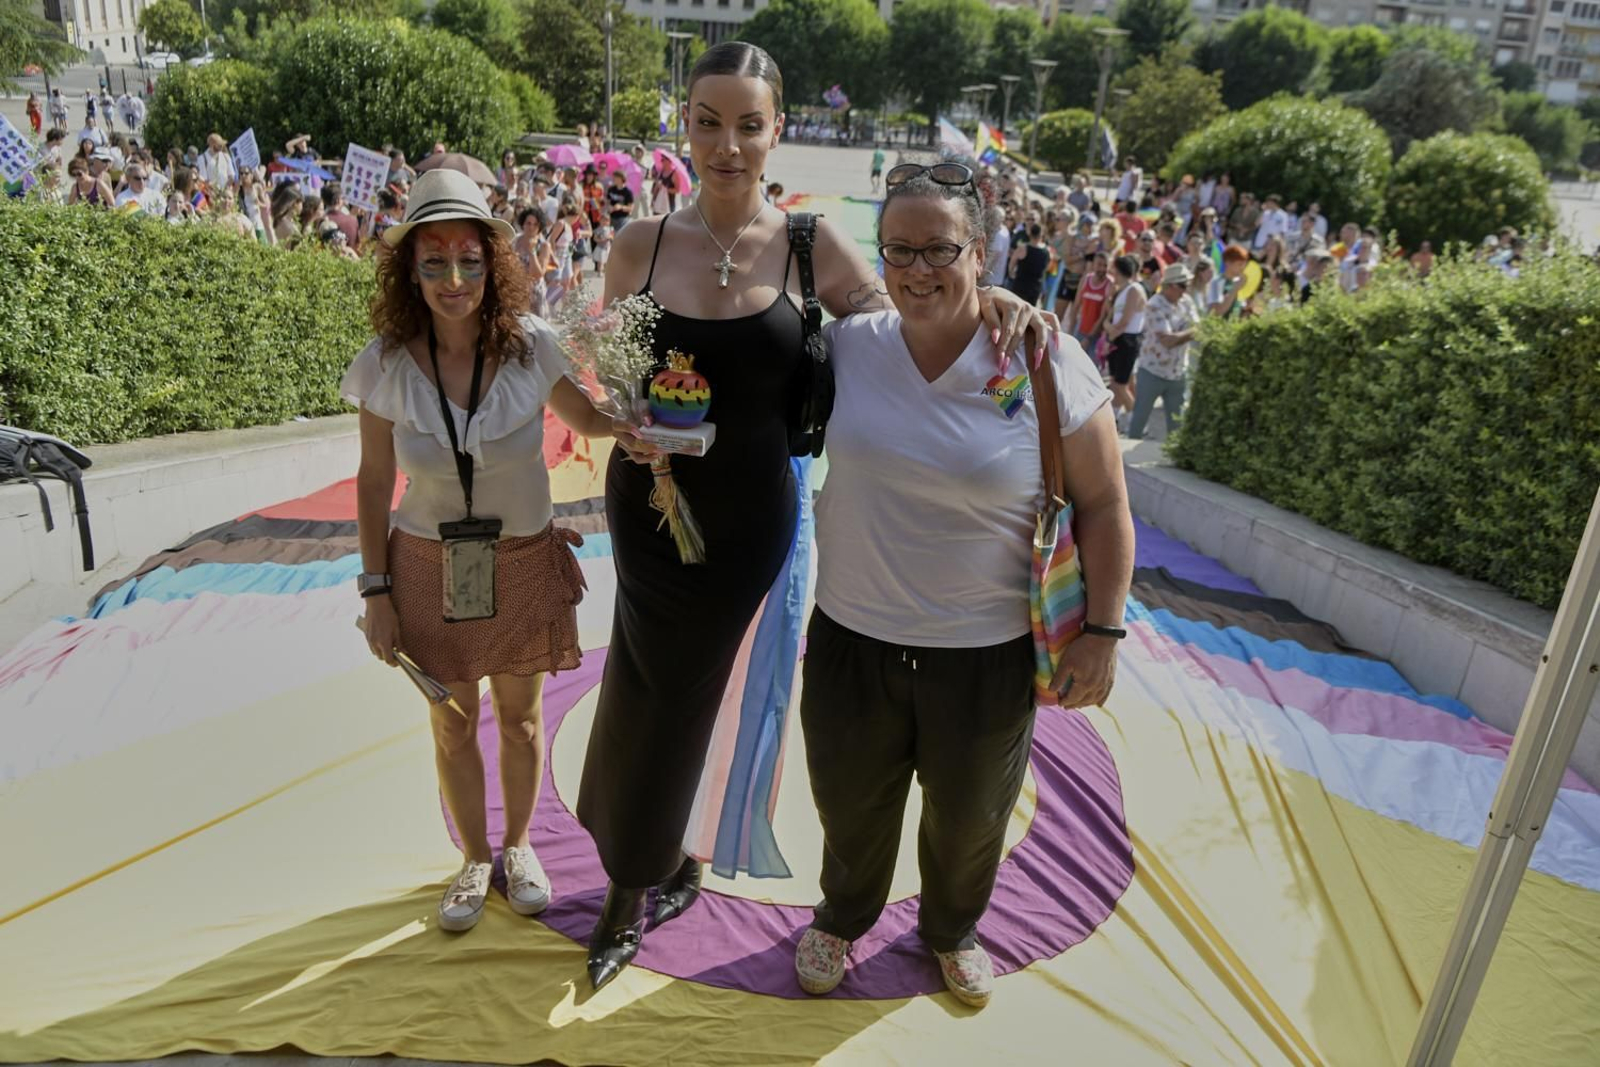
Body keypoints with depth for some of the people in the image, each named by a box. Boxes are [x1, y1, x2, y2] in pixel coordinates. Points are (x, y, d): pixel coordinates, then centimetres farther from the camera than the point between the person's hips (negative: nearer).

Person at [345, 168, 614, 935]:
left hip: (524, 563, 0)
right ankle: (474, 858, 39)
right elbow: (374, 481, -3)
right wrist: (375, 591, -3)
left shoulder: (531, 346, -15)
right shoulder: (387, 363, -14)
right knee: (452, 727, 14)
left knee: (520, 716, 17)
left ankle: (519, 846, 42)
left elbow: (587, 419, 1)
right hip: (430, 568, 0)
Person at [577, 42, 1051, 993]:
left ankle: (636, 881, 38)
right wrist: (624, 425, -15)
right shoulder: (641, 244, -2)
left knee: (671, 693, 12)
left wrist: (983, 296, -20)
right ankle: (658, 867, 43)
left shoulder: (814, 247, -6)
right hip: (649, 502, 2)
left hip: (746, 516, -1)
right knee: (661, 690, 14)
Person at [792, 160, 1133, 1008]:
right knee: (851, 805, 22)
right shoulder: (846, 346, -8)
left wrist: (1102, 630, -9)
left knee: (969, 815, 23)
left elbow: (1103, 504, -8)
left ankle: (952, 929, 56)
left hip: (988, 651, -1)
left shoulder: (1047, 365, -14)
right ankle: (841, 919, 56)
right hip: (853, 636, 2)